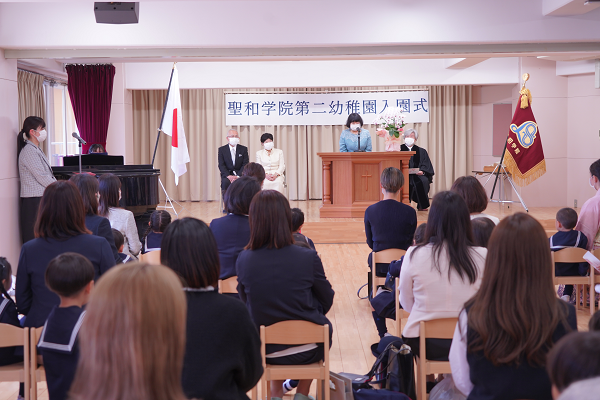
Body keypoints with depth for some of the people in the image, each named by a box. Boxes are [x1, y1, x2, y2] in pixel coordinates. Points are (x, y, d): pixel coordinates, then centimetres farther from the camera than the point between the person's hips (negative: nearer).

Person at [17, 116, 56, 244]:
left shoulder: (36, 150, 18)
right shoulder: (29, 151, -13)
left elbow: (48, 175, 19)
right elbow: (42, 177, -18)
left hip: (42, 198, 10)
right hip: (34, 200, -10)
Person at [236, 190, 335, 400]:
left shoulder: (244, 260, -14)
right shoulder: (308, 257, -19)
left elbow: (246, 302, 2)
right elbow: (326, 300, -4)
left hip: (263, 350, 2)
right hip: (306, 350, -2)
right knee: (325, 327, 32)